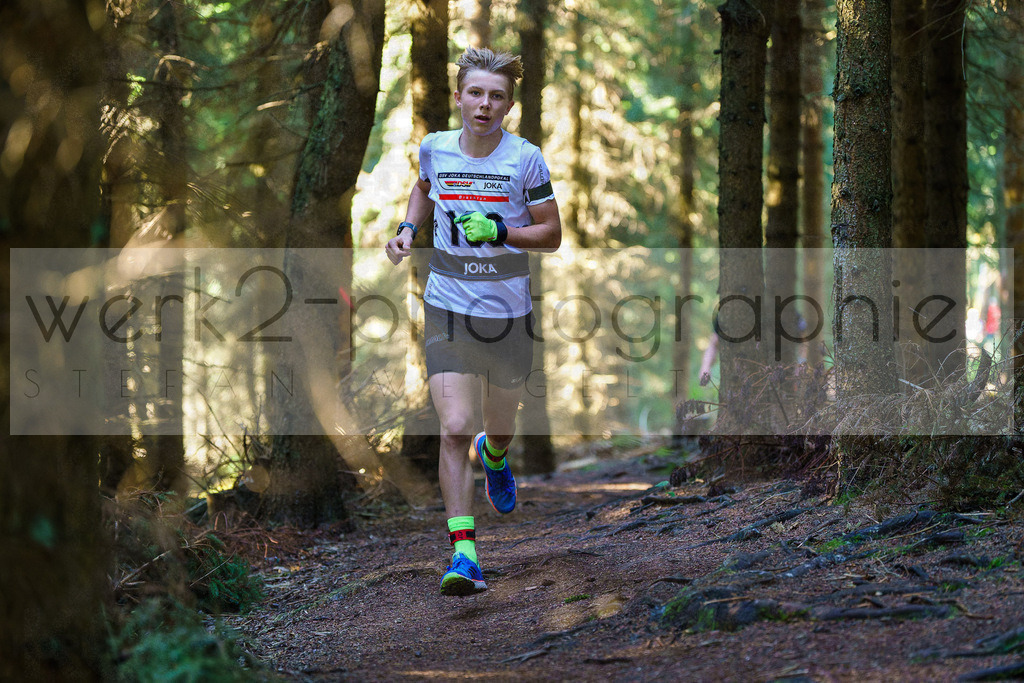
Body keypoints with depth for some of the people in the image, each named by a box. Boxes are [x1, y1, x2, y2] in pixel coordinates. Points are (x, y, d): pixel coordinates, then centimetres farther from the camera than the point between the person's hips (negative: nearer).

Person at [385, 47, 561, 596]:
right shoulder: (434, 148, -1)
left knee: (501, 425, 17)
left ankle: (494, 456, 57)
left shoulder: (525, 159, -8)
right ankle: (464, 556, -14)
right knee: (455, 429, -14)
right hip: (448, 308, 0)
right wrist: (407, 228, 6)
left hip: (509, 311, 0)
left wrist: (501, 231, -19)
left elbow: (551, 234, -2)